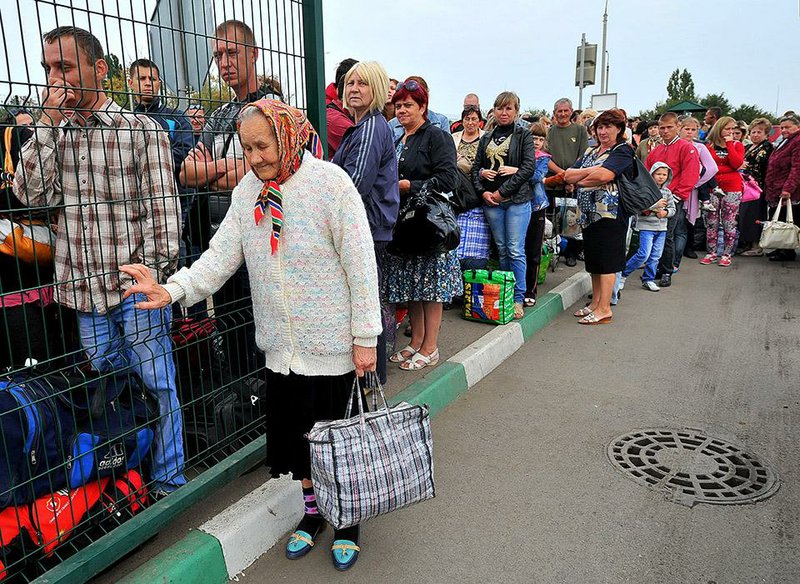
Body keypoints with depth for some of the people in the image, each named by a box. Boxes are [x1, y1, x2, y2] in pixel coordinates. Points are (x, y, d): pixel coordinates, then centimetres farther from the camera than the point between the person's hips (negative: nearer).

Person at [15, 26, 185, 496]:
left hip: (137, 286, -4)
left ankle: (169, 483, 18)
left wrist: (154, 277, -12)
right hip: (84, 288, 5)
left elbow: (162, 208, -6)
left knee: (157, 386, 4)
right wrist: (49, 122, -4)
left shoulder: (142, 130, -2)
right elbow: (31, 193, -1)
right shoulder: (54, 133, 13)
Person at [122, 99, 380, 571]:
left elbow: (361, 265, -14)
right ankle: (312, 509, 40)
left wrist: (365, 337, -13)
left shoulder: (330, 182, -13)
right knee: (293, 430, 15)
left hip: (330, 343, -5)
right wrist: (174, 290, -19)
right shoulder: (248, 191, 4)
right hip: (280, 345, 5)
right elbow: (222, 253, -3)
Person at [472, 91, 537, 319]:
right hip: (491, 201, 4)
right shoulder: (486, 138, 16)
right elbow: (476, 167, 14)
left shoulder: (524, 136, 3)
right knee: (502, 250, 10)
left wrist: (503, 191, -13)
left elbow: (529, 167, -8)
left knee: (515, 251, -5)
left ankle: (518, 298, 4)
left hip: (517, 200, -4)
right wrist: (483, 191, -4)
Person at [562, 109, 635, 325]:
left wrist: (579, 179, -5)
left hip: (610, 212, -7)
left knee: (606, 261, -4)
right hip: (589, 212, 7)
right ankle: (596, 302, 22)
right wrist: (590, 171, -11)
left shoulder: (623, 151, -3)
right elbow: (568, 175, 6)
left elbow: (604, 175, -20)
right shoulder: (590, 151, 19)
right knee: (593, 260, 12)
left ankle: (604, 309, 1)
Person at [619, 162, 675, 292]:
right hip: (647, 226, -6)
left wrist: (665, 212, -6)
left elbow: (672, 209, 15)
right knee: (644, 254, -13)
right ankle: (623, 274, 1)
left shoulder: (667, 192, 12)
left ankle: (648, 280, 18)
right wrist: (655, 205, -17)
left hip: (661, 228, 6)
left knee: (656, 256, 7)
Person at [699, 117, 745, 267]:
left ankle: (726, 254, 10)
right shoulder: (709, 145, 6)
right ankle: (711, 253, 13)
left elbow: (737, 164, -12)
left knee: (729, 223, 2)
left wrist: (729, 144, -9)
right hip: (712, 188, 1)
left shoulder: (737, 145, 6)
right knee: (711, 222, 4)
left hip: (732, 189, -1)